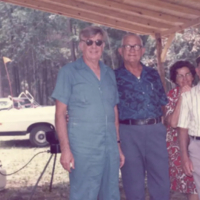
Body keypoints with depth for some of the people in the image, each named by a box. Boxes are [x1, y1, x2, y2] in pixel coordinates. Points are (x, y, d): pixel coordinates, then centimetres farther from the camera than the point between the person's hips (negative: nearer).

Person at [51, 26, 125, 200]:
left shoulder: (110, 74, 14)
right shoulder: (69, 72, -1)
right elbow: (60, 113, -5)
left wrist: (118, 144, 13)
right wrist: (65, 148, -13)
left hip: (110, 145, 5)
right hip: (83, 146, -5)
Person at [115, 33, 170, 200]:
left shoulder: (153, 74, 12)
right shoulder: (114, 77, 2)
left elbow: (163, 103, 18)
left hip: (155, 131, 3)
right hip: (129, 133, -2)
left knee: (162, 180, 4)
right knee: (134, 184, 6)